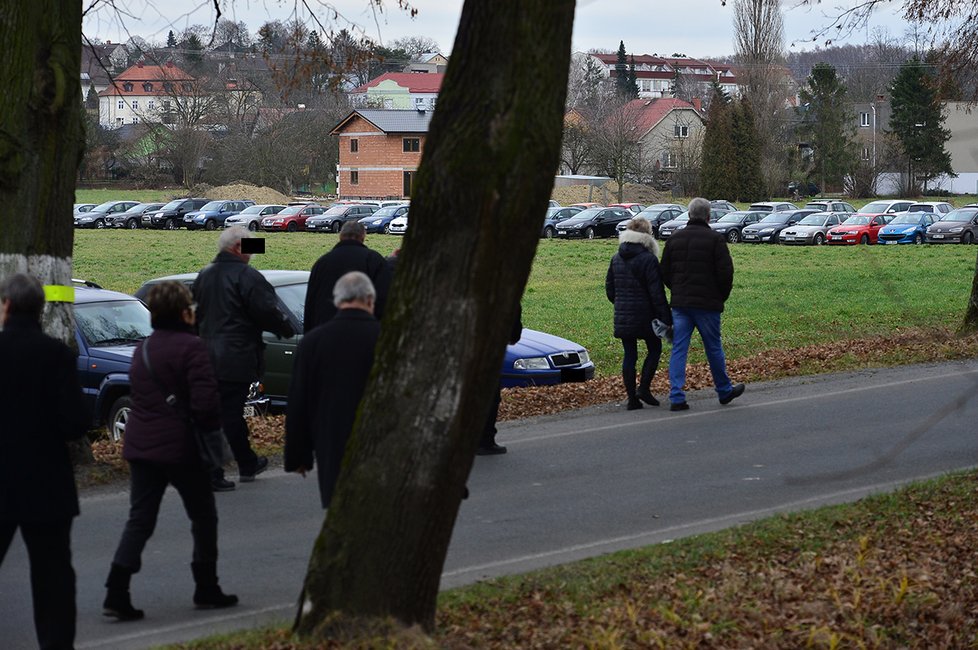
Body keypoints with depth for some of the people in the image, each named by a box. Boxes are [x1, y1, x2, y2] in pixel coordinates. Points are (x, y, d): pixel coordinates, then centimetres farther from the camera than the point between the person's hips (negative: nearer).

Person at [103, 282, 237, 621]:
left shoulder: (142, 349, 12)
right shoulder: (191, 347, -13)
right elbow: (206, 402, -19)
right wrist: (212, 429, -2)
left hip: (140, 446, 7)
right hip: (180, 447, -7)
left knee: (140, 520, 7)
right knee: (203, 517, 11)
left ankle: (116, 593, -4)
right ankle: (206, 589, 18)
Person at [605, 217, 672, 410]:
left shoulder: (616, 258, 7)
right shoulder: (648, 259, -13)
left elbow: (609, 288, 14)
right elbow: (657, 292, -15)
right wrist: (666, 318, -12)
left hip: (622, 316, 5)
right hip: (644, 315, -5)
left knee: (629, 354, 8)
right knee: (654, 349, 12)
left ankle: (632, 398, 7)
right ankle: (644, 388, 0)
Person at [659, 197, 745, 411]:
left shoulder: (675, 238, 7)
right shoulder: (715, 239, -8)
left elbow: (664, 271, 9)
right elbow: (725, 272, -11)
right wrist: (722, 296, 5)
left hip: (680, 304, 4)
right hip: (707, 304, -3)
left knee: (678, 349, 3)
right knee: (714, 349, 10)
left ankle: (676, 397, -5)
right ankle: (724, 391, 24)